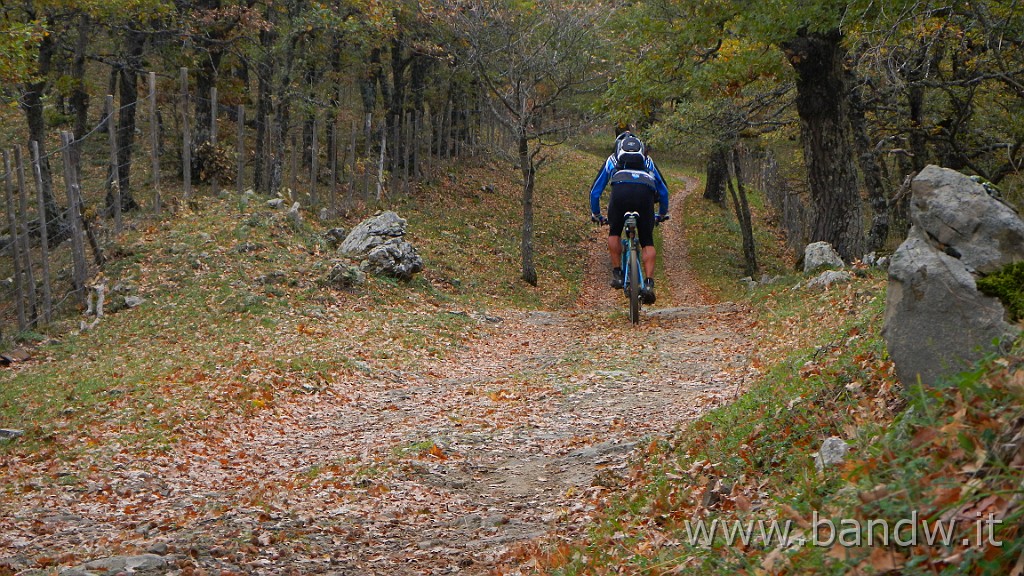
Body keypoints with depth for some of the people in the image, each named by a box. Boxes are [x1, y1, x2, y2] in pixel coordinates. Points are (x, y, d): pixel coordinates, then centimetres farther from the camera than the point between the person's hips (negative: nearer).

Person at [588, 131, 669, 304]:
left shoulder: (612, 160, 36)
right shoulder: (648, 161, 38)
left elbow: (595, 190, 39)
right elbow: (663, 190, 43)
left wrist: (596, 214, 52)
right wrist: (662, 214, 57)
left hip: (620, 190, 0)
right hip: (645, 192, 1)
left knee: (614, 233, 24)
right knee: (647, 242, 9)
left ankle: (617, 274, 15)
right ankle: (649, 283, -5)